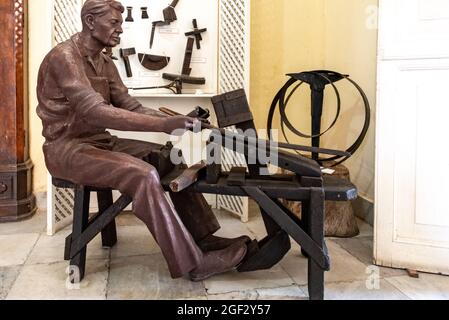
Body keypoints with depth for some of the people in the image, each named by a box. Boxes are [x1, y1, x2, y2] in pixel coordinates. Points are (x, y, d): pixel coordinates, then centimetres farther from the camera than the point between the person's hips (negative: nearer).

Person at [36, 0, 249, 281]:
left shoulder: (105, 63, 11)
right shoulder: (64, 57, -17)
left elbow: (131, 107, 6)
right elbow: (95, 111, -30)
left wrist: (176, 121, -10)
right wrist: (163, 125, -37)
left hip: (102, 142, 8)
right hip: (68, 148, -8)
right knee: (143, 174, -30)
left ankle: (204, 238, -3)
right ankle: (192, 263, -24)